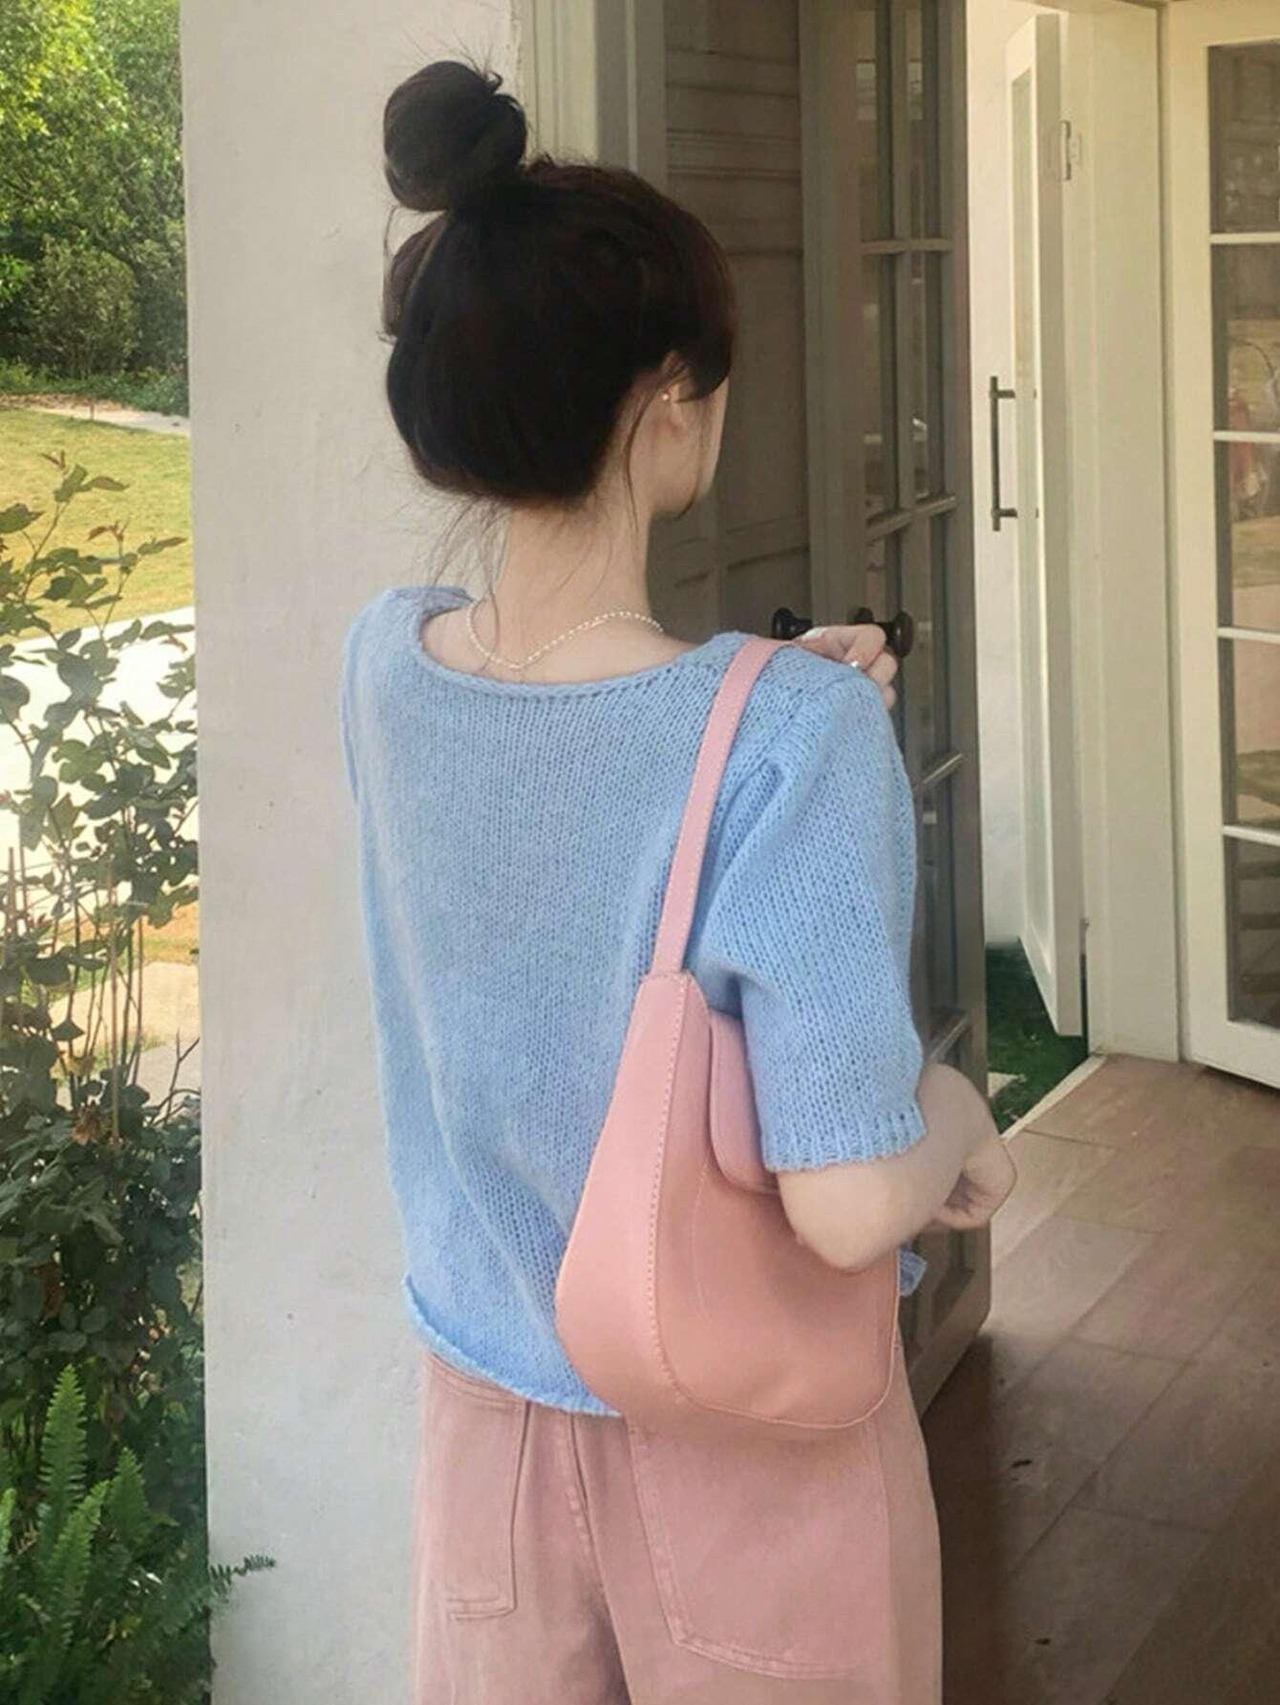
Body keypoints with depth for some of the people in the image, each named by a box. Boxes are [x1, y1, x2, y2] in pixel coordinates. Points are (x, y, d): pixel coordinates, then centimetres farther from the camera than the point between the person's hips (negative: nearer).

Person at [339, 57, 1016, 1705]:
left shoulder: (381, 662, -10)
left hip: (484, 1426, 5)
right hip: (749, 1453, -4)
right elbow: (850, 1204, -28)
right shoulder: (796, 740, -28)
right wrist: (963, 1147, -8)